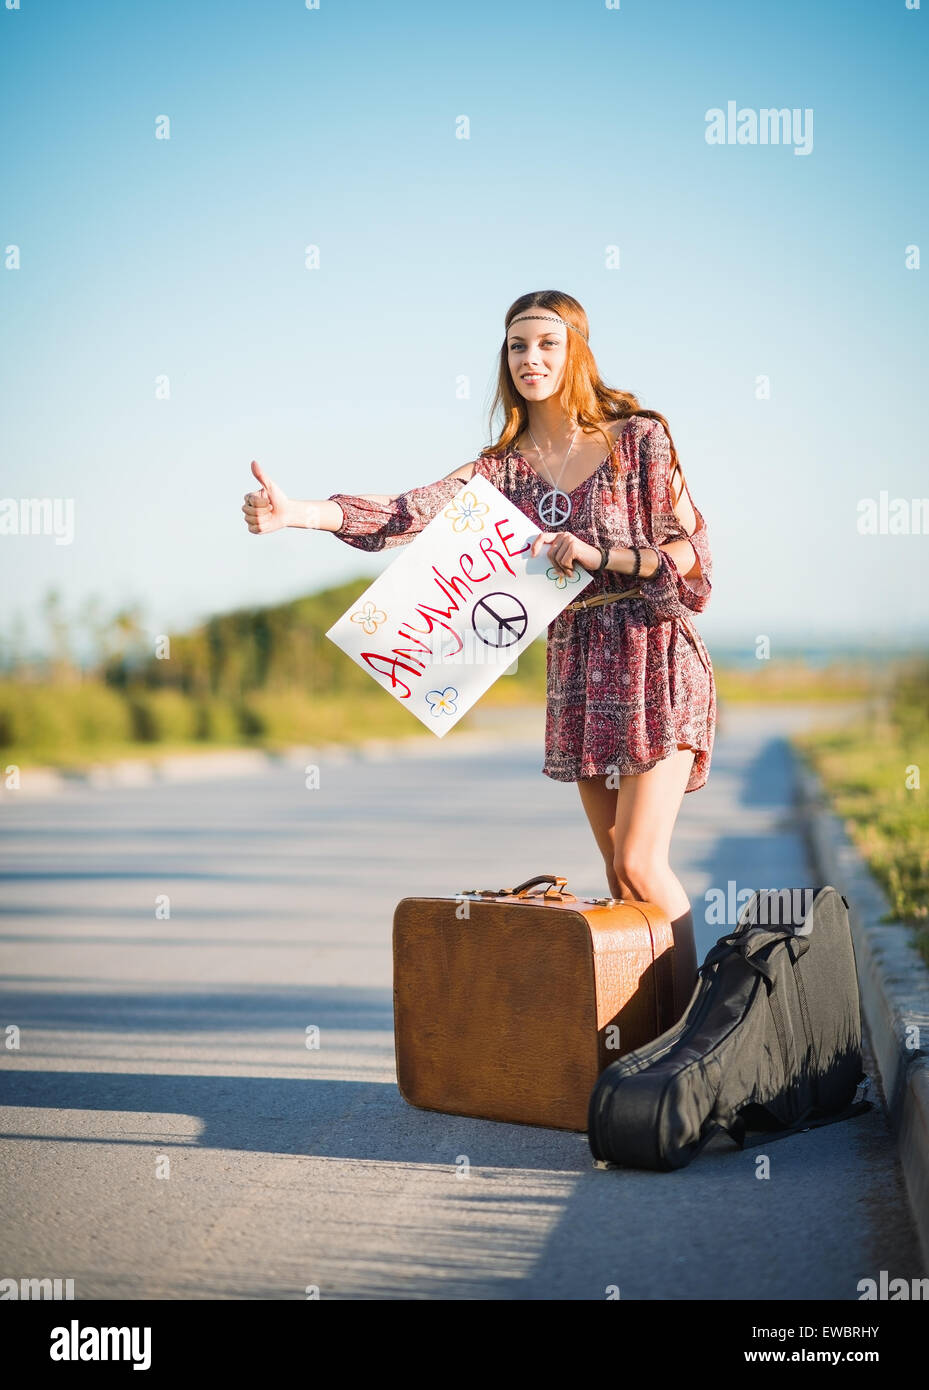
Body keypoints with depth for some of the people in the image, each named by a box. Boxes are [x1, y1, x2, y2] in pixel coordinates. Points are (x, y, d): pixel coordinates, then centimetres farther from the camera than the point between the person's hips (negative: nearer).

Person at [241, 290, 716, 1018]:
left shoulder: (640, 437, -3)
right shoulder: (505, 466, 6)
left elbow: (693, 552, -4)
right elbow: (408, 513, -8)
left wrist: (601, 555, -17)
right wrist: (294, 512, -21)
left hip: (655, 658, -4)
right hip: (575, 669, 5)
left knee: (639, 862, -10)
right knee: (621, 869, 9)